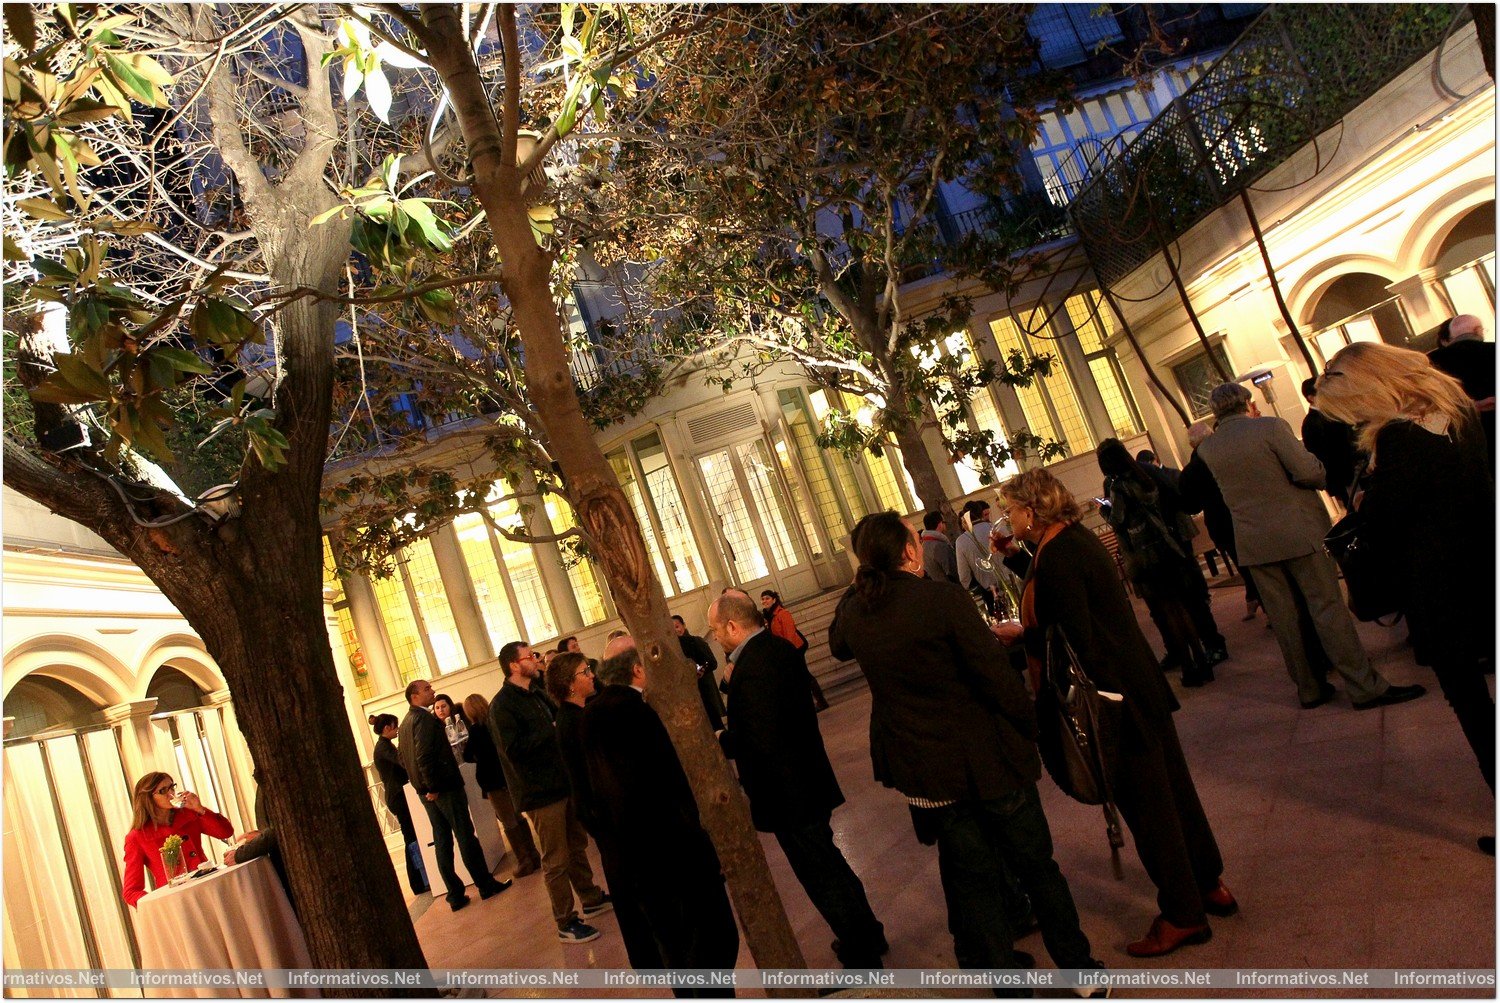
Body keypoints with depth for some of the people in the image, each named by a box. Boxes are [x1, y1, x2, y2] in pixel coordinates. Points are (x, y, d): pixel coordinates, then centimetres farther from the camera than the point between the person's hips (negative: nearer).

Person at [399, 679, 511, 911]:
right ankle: (486, 885, 11)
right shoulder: (425, 718, -17)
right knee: (466, 837, 2)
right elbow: (424, 756, -25)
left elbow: (403, 759, 18)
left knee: (442, 841, 11)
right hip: (444, 787, -9)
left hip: (426, 791, 9)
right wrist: (433, 787, -17)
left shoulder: (405, 724, 12)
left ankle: (455, 895, 15)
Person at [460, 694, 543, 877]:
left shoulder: (476, 731, -17)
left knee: (509, 823, 2)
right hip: (509, 776, 6)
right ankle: (533, 856, 21)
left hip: (494, 781, -6)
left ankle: (524, 862, 6)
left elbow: (467, 757, -10)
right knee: (518, 818, 17)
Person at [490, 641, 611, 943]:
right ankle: (566, 924, 9)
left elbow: (558, 718, 23)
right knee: (556, 860, -1)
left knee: (577, 846, 20)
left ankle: (592, 898, 35)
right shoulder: (502, 705, -15)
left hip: (564, 782, 9)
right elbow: (514, 748, -24)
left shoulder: (536, 695, 13)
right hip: (540, 792, -9)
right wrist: (552, 729, -19)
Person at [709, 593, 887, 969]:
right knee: (830, 866, 25)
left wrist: (720, 741, -14)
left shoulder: (751, 669, -27)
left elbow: (759, 740, -30)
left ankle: (861, 958, 18)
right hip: (808, 780, 10)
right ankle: (867, 935, 41)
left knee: (821, 876, 5)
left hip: (786, 792, -10)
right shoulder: (780, 648, 4)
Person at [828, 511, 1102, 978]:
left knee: (974, 885, 17)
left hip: (926, 774, 4)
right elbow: (998, 676, -20)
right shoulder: (943, 597, -20)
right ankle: (1078, 968, 33)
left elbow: (837, 644, 21)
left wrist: (855, 588, 18)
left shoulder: (854, 612, -4)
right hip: (990, 759, -4)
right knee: (1037, 868, 17)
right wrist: (1028, 728, -6)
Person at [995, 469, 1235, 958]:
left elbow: (1075, 638, -25)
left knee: (1145, 804, 5)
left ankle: (1182, 915, 20)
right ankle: (1209, 884, 37)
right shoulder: (1076, 537, 7)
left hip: (1110, 695, -10)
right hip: (1141, 686, 10)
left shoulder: (1056, 557, -23)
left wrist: (1019, 635, -15)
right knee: (1170, 786, 21)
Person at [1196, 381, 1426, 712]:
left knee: (1283, 618, 10)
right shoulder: (1270, 426, -9)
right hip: (1298, 532, -4)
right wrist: (1326, 473, 8)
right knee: (1327, 608, 0)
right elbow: (1307, 472, -14)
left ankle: (1309, 688, 18)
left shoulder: (1207, 447, 4)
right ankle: (1365, 687, 4)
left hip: (1253, 543, 4)